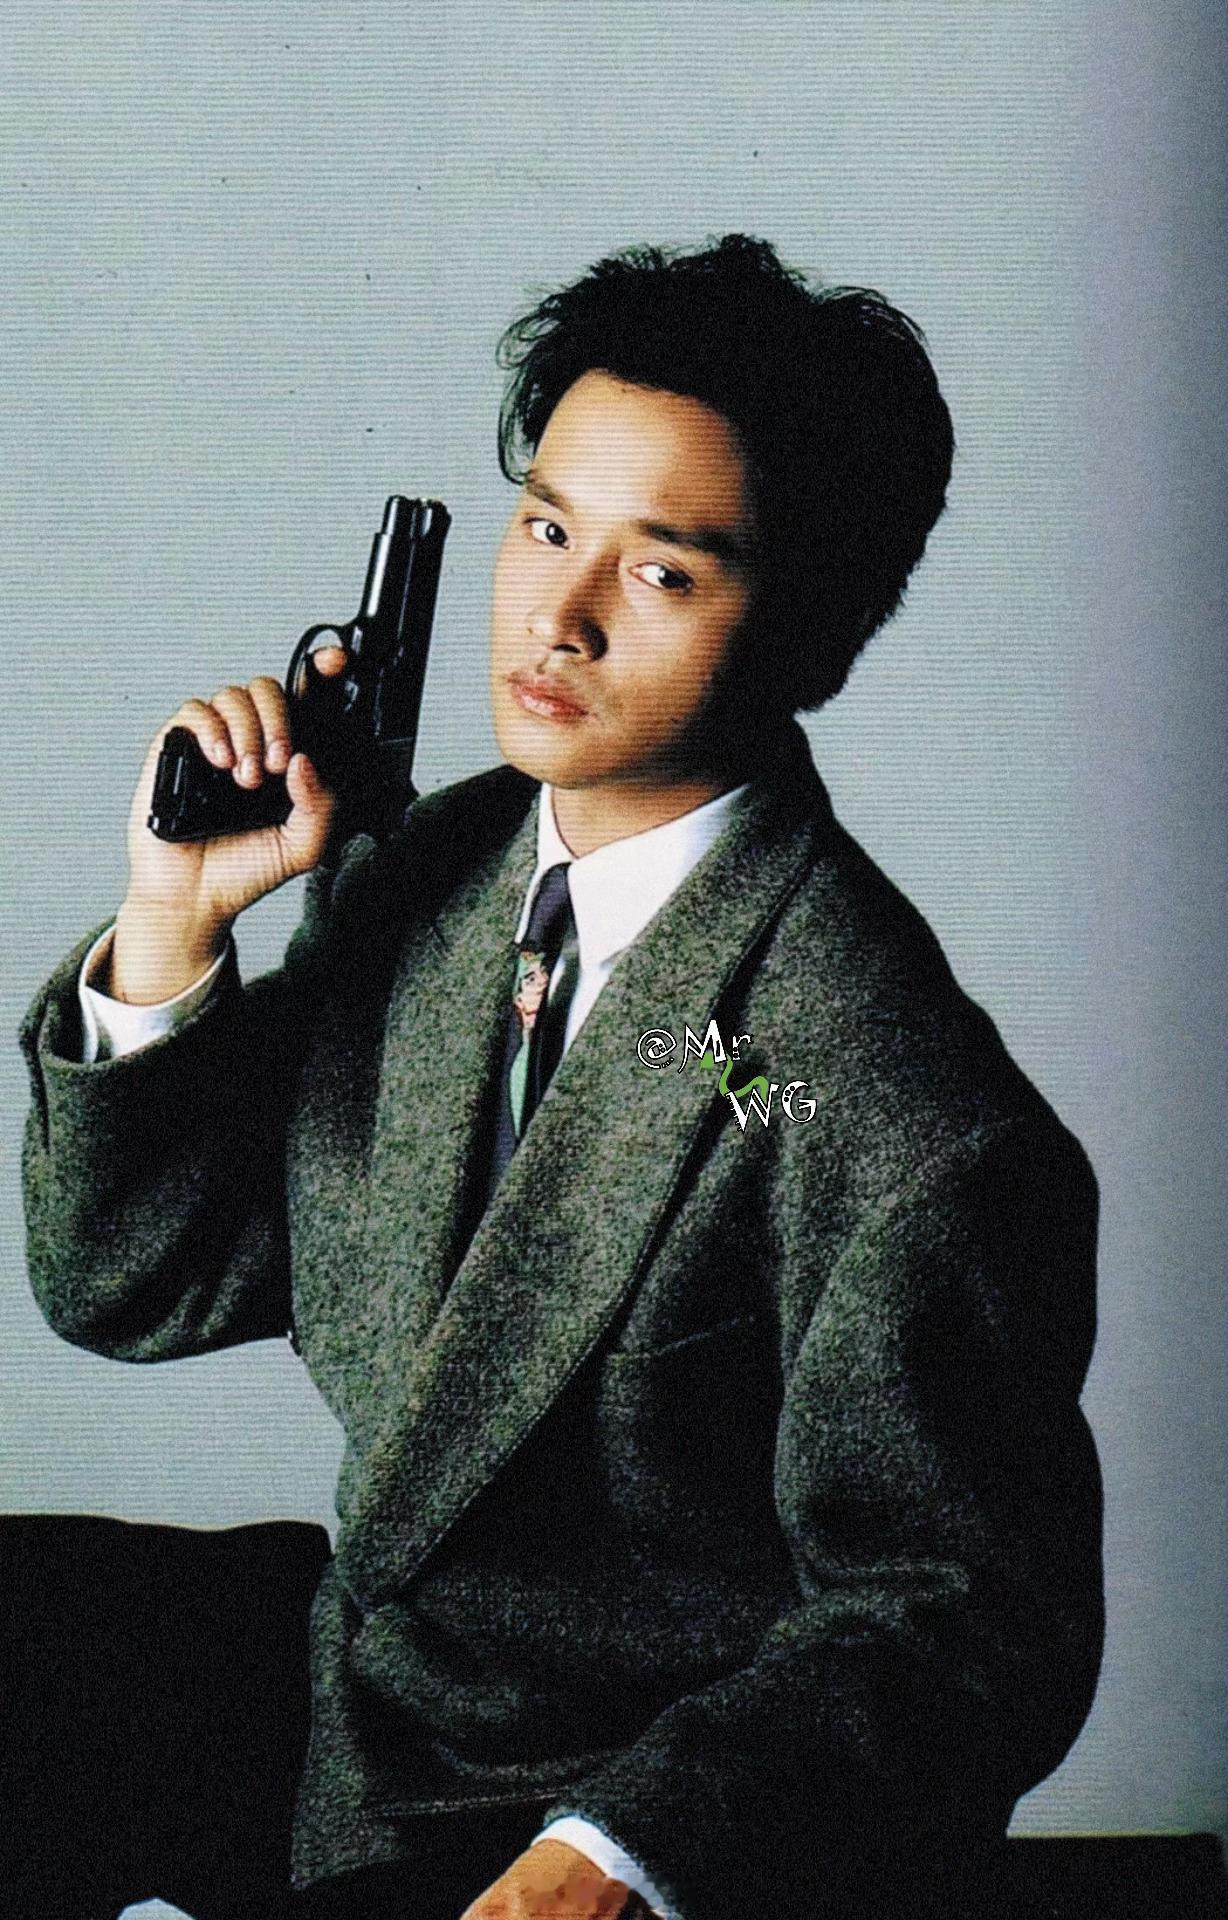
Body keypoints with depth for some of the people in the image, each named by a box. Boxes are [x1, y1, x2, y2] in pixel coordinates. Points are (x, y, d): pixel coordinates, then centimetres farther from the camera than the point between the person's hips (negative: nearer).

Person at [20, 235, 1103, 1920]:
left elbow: (964, 1626, -17)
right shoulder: (420, 876, 0)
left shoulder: (892, 1112, -22)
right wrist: (175, 919, -10)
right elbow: (130, 1283, 4)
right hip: (355, 1769, 7)